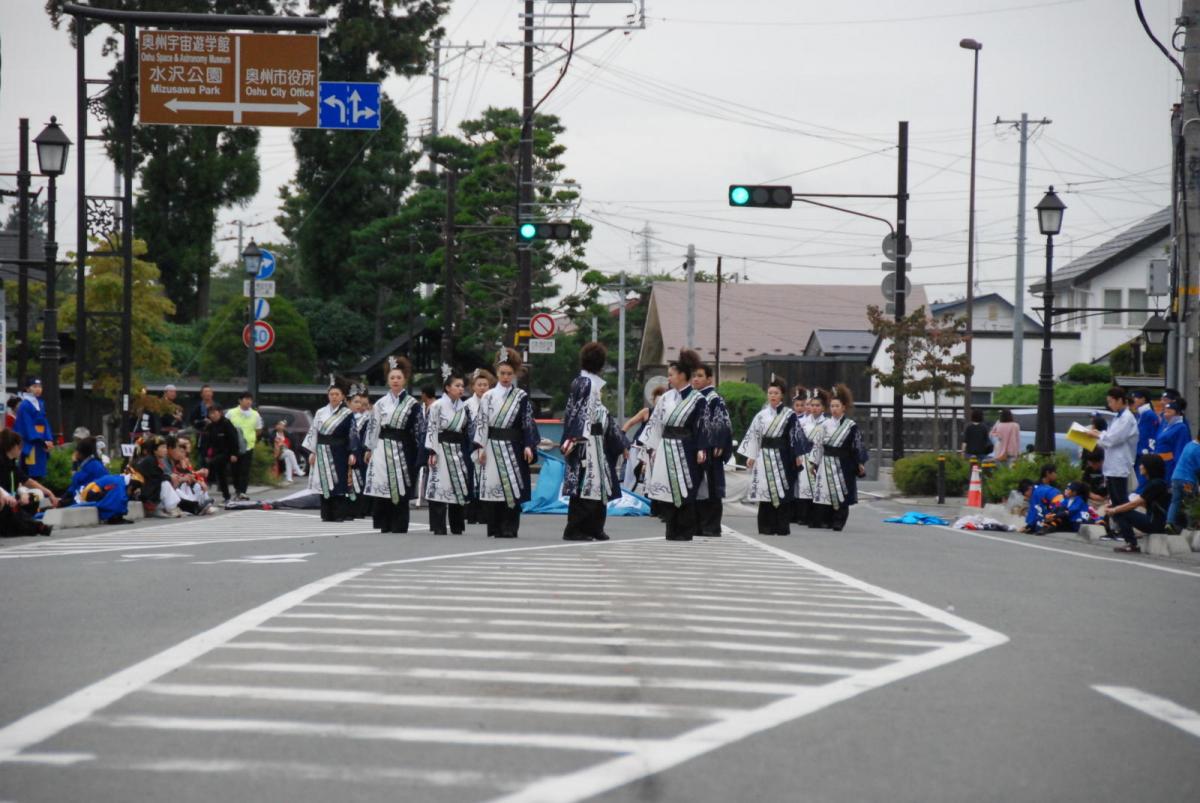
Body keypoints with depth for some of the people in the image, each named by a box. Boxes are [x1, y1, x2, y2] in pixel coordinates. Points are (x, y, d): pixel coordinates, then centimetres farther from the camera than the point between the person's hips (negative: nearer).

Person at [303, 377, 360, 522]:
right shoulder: (320, 413, 10)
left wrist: (352, 453, -12)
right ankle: (327, 514, 9)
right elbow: (313, 432, 10)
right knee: (324, 483, 3)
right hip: (322, 454, 4)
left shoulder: (347, 414, -1)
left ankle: (339, 514, -2)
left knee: (338, 482, -6)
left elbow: (353, 434, -4)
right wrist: (312, 452, 4)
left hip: (338, 454, -4)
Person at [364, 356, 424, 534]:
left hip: (402, 452, -2)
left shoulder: (413, 405, 3)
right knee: (381, 495, -2)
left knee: (401, 495, -3)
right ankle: (385, 528, 5)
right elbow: (374, 430, 11)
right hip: (382, 452, 2)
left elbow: (418, 433, 0)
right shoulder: (380, 404, 10)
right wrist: (371, 451, 5)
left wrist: (416, 458, -5)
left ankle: (399, 530, 1)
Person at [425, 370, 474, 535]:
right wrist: (433, 452, -14)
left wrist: (468, 452, 9)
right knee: (440, 487, -7)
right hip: (442, 449, -6)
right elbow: (432, 429, -9)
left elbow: (469, 431, 14)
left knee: (459, 486, 7)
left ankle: (456, 526, 15)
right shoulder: (438, 406, -7)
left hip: (458, 451, 6)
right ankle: (438, 527, -4)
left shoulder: (464, 407, 11)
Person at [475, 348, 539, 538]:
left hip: (512, 447, -1)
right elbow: (481, 423, 5)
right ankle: (494, 528, 4)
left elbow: (528, 423, 2)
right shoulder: (488, 397, 7)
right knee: (491, 485, -2)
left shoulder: (521, 397, 4)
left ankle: (509, 528, -3)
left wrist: (528, 446, -8)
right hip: (492, 447, 1)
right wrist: (481, 447, -2)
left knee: (511, 486, -5)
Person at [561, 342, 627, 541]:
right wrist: (574, 439, -26)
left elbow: (603, 416, 25)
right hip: (584, 442, -10)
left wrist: (620, 442, 27)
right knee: (583, 486, -10)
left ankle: (594, 528, 14)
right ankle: (573, 530, -10)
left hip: (597, 442, 10)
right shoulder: (583, 383, -9)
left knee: (598, 486, 10)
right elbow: (576, 411, -17)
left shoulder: (594, 384, 20)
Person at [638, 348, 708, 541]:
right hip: (665, 449, 5)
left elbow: (702, 425, -8)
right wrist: (653, 447, 9)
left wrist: (701, 449, -17)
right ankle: (672, 531, 10)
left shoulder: (697, 399, -5)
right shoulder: (667, 397, 10)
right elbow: (656, 422, 13)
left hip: (684, 450, -5)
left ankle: (684, 531, 3)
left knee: (683, 492, -3)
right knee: (666, 489, 4)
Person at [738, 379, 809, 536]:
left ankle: (782, 527, 0)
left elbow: (796, 434, 0)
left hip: (781, 456, -3)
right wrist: (751, 456, 5)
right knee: (765, 489, 0)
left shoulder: (789, 414, 1)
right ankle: (767, 527, 4)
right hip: (764, 455, 3)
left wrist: (798, 455, -6)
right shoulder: (762, 415, 9)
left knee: (782, 490, -4)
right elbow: (753, 435, 10)